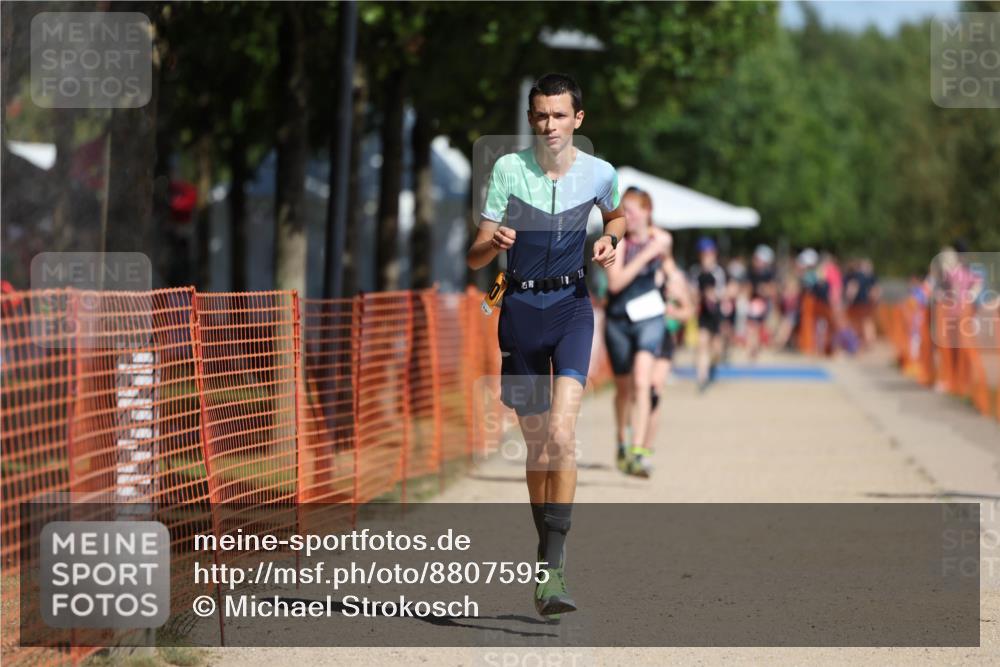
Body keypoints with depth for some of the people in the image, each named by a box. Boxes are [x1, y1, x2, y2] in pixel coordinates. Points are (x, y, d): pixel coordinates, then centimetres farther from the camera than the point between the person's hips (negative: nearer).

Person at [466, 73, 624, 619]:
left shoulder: (599, 174, -1)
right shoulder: (508, 169, -4)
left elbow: (617, 215, 23)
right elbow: (474, 258, -3)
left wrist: (610, 240, 1)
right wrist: (494, 242, -26)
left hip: (570, 306, -1)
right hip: (521, 307, 1)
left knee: (561, 433, -20)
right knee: (536, 445, 8)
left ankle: (551, 573, -22)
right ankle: (546, 550, 26)